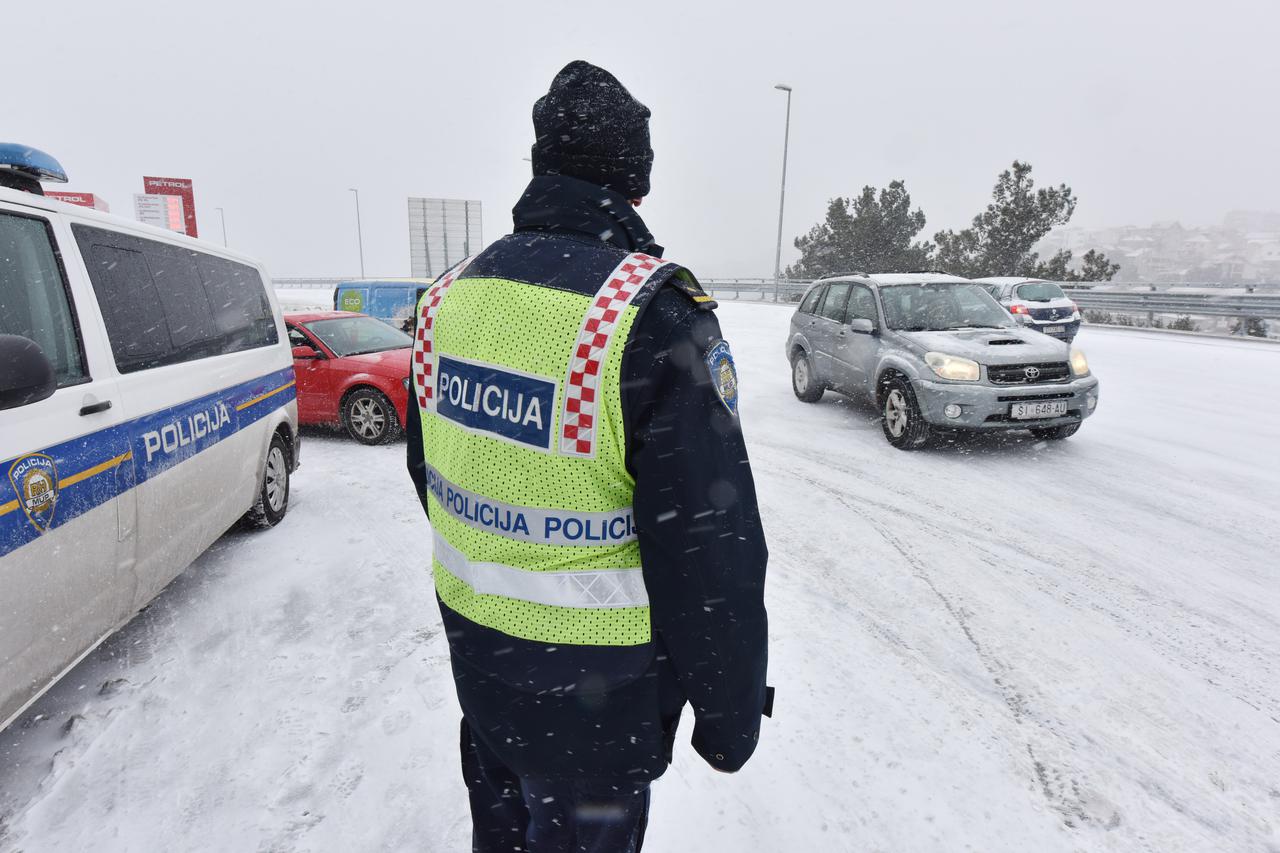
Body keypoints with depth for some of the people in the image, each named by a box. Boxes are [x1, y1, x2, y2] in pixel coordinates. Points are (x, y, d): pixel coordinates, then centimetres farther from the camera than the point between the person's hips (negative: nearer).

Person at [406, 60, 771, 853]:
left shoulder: (451, 293, -2)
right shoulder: (654, 315, -25)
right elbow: (710, 546, -23)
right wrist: (731, 706, -8)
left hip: (474, 649, 7)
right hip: (591, 693, -6)